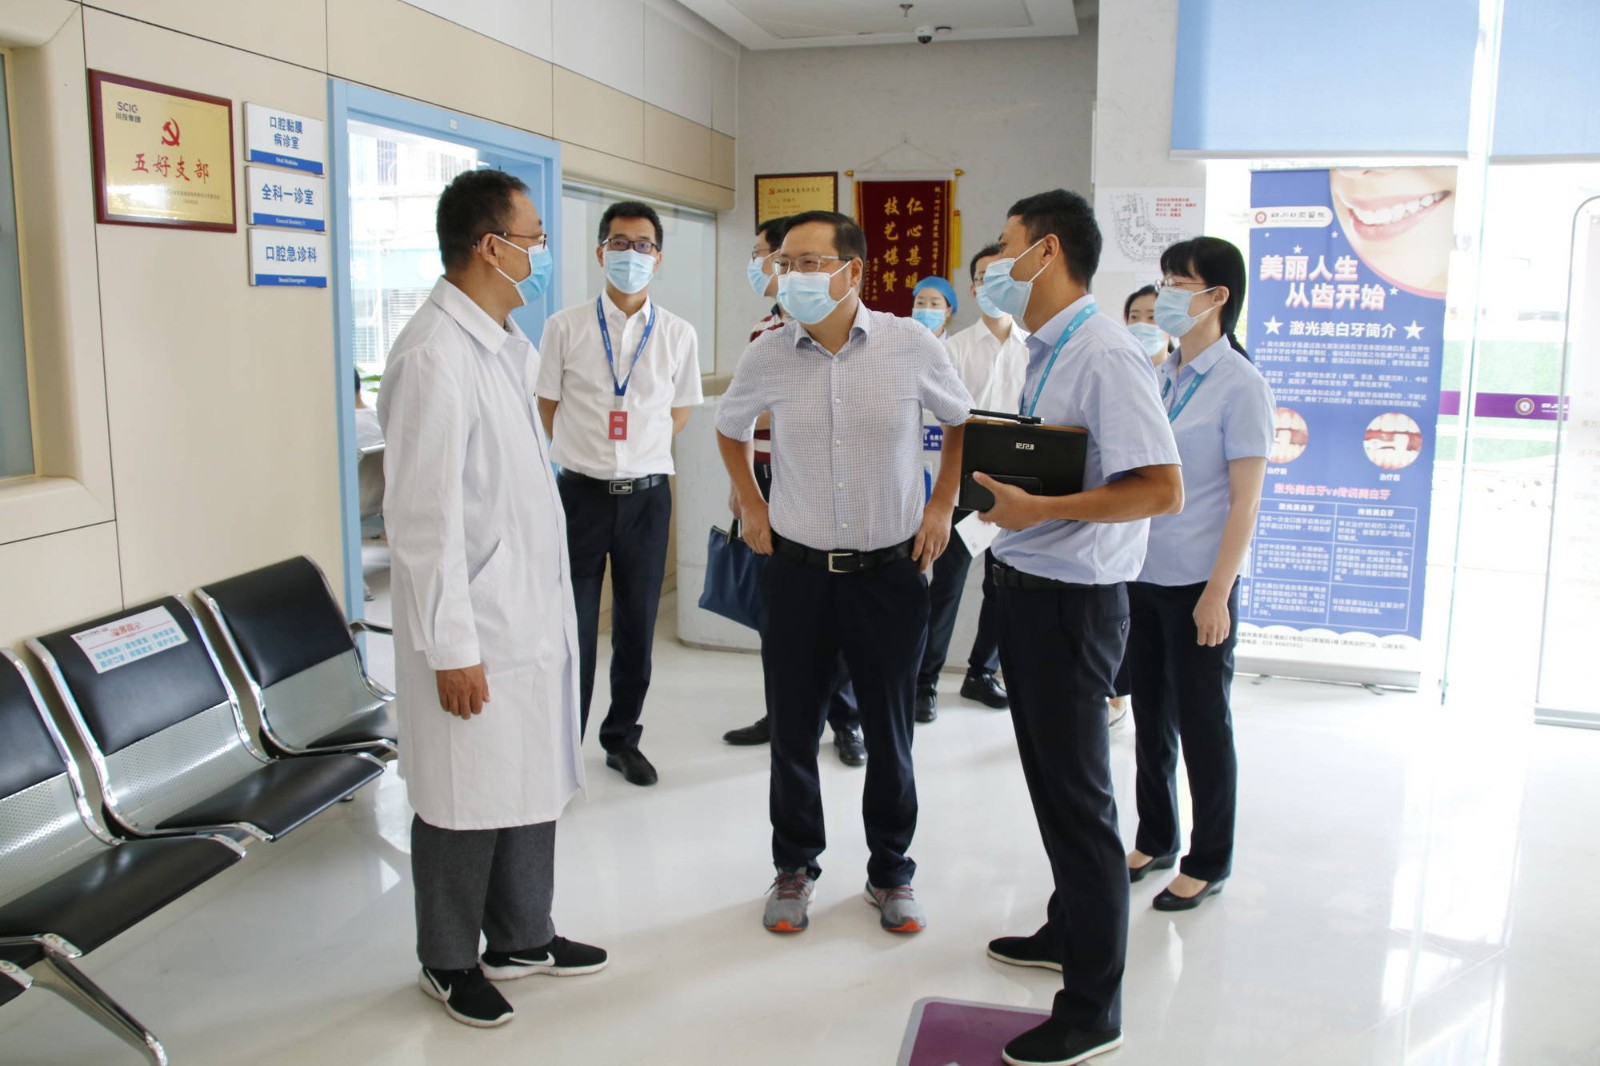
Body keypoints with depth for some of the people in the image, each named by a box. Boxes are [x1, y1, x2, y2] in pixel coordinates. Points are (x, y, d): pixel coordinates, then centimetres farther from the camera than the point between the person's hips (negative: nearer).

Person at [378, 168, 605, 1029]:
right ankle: (449, 962, 28)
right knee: (465, 803, 7)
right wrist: (452, 647, -18)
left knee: (532, 786, 18)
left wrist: (552, 606, 17)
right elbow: (423, 518, -19)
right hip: (474, 633, -8)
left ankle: (520, 937, 36)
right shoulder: (434, 357, -18)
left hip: (530, 618, 9)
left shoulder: (506, 344, 10)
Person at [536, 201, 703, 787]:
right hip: (581, 494, -1)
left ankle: (622, 738, 29)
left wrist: (639, 454, 7)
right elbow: (548, 406, 8)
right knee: (573, 626, 4)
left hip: (646, 496, 2)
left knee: (637, 626, 12)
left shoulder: (678, 335, 2)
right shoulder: (566, 326, -1)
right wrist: (586, 453, 6)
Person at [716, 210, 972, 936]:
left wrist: (942, 504, 3)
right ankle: (794, 868, 30)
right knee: (792, 729, 9)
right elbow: (730, 427, 17)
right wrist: (750, 503, 9)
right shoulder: (766, 357, -4)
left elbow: (964, 422, 9)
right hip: (797, 570, 1)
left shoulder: (911, 345, -8)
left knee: (889, 733, 10)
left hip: (889, 569, -1)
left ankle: (891, 871, 30)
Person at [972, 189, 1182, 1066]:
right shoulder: (1044, 351, 11)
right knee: (1049, 776, 22)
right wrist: (998, 467, 3)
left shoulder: (1105, 354, -19)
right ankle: (1069, 931, 42)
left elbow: (1161, 490, -25)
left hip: (1072, 598, -10)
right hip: (1029, 588, 10)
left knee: (1076, 795, 1)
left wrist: (1041, 508, -26)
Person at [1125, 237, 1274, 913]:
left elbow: (1245, 501, -12)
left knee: (1203, 723, 6)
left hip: (1197, 583, -6)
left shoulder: (1239, 384, -10)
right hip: (1141, 575, 6)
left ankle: (1208, 862, 22)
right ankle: (1155, 839, 33)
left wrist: (1217, 593, -16)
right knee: (1149, 714, 16)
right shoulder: (1159, 377, 8)